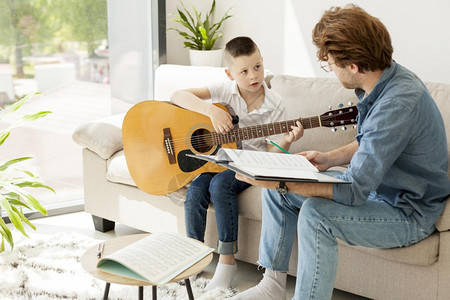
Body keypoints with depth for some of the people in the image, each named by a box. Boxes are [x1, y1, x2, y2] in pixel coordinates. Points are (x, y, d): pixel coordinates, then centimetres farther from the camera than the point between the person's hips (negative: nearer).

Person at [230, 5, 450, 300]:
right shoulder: (383, 77, -3)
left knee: (315, 212, -32)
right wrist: (329, 159, -1)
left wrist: (281, 183, -31)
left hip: (409, 212, -9)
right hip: (376, 188, 9)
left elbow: (354, 191, -33)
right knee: (276, 187, 5)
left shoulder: (398, 104, -32)